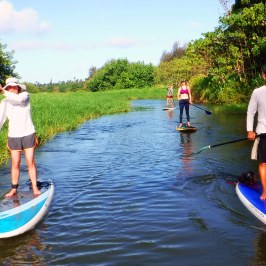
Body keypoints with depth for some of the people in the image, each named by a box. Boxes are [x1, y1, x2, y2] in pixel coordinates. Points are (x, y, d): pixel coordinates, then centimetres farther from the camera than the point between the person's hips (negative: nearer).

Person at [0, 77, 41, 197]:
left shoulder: (25, 95, -4)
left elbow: (18, 100, -28)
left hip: (28, 134, -1)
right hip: (13, 136, 1)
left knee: (30, 162, 0)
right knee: (15, 163, 6)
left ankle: (35, 187, 9)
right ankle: (14, 189, 18)